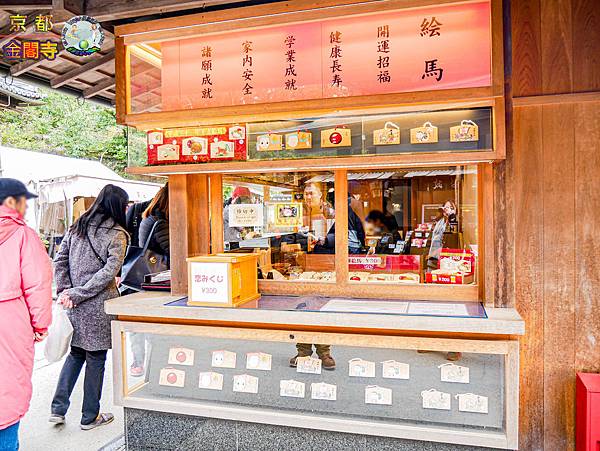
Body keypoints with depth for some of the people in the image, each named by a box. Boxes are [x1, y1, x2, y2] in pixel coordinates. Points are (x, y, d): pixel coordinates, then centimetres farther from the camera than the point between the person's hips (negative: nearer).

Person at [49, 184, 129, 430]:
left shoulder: (77, 226, 7)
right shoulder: (117, 234, -11)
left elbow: (59, 260, 5)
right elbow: (109, 272, -19)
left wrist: (65, 291, 0)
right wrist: (76, 294, -13)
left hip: (75, 306, 6)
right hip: (99, 307, -6)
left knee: (75, 353, 22)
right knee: (96, 358, 8)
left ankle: (58, 409, 23)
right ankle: (90, 417, 22)